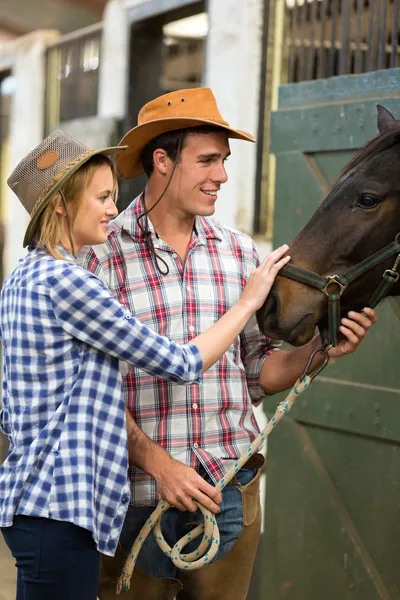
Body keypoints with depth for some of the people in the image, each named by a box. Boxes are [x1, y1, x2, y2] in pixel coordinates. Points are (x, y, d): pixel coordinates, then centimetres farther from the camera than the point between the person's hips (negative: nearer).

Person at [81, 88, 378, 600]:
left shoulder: (240, 253, 7)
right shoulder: (102, 254, -8)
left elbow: (257, 373, 11)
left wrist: (319, 349, -7)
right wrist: (157, 462, -19)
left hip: (231, 488, 4)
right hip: (135, 494, -4)